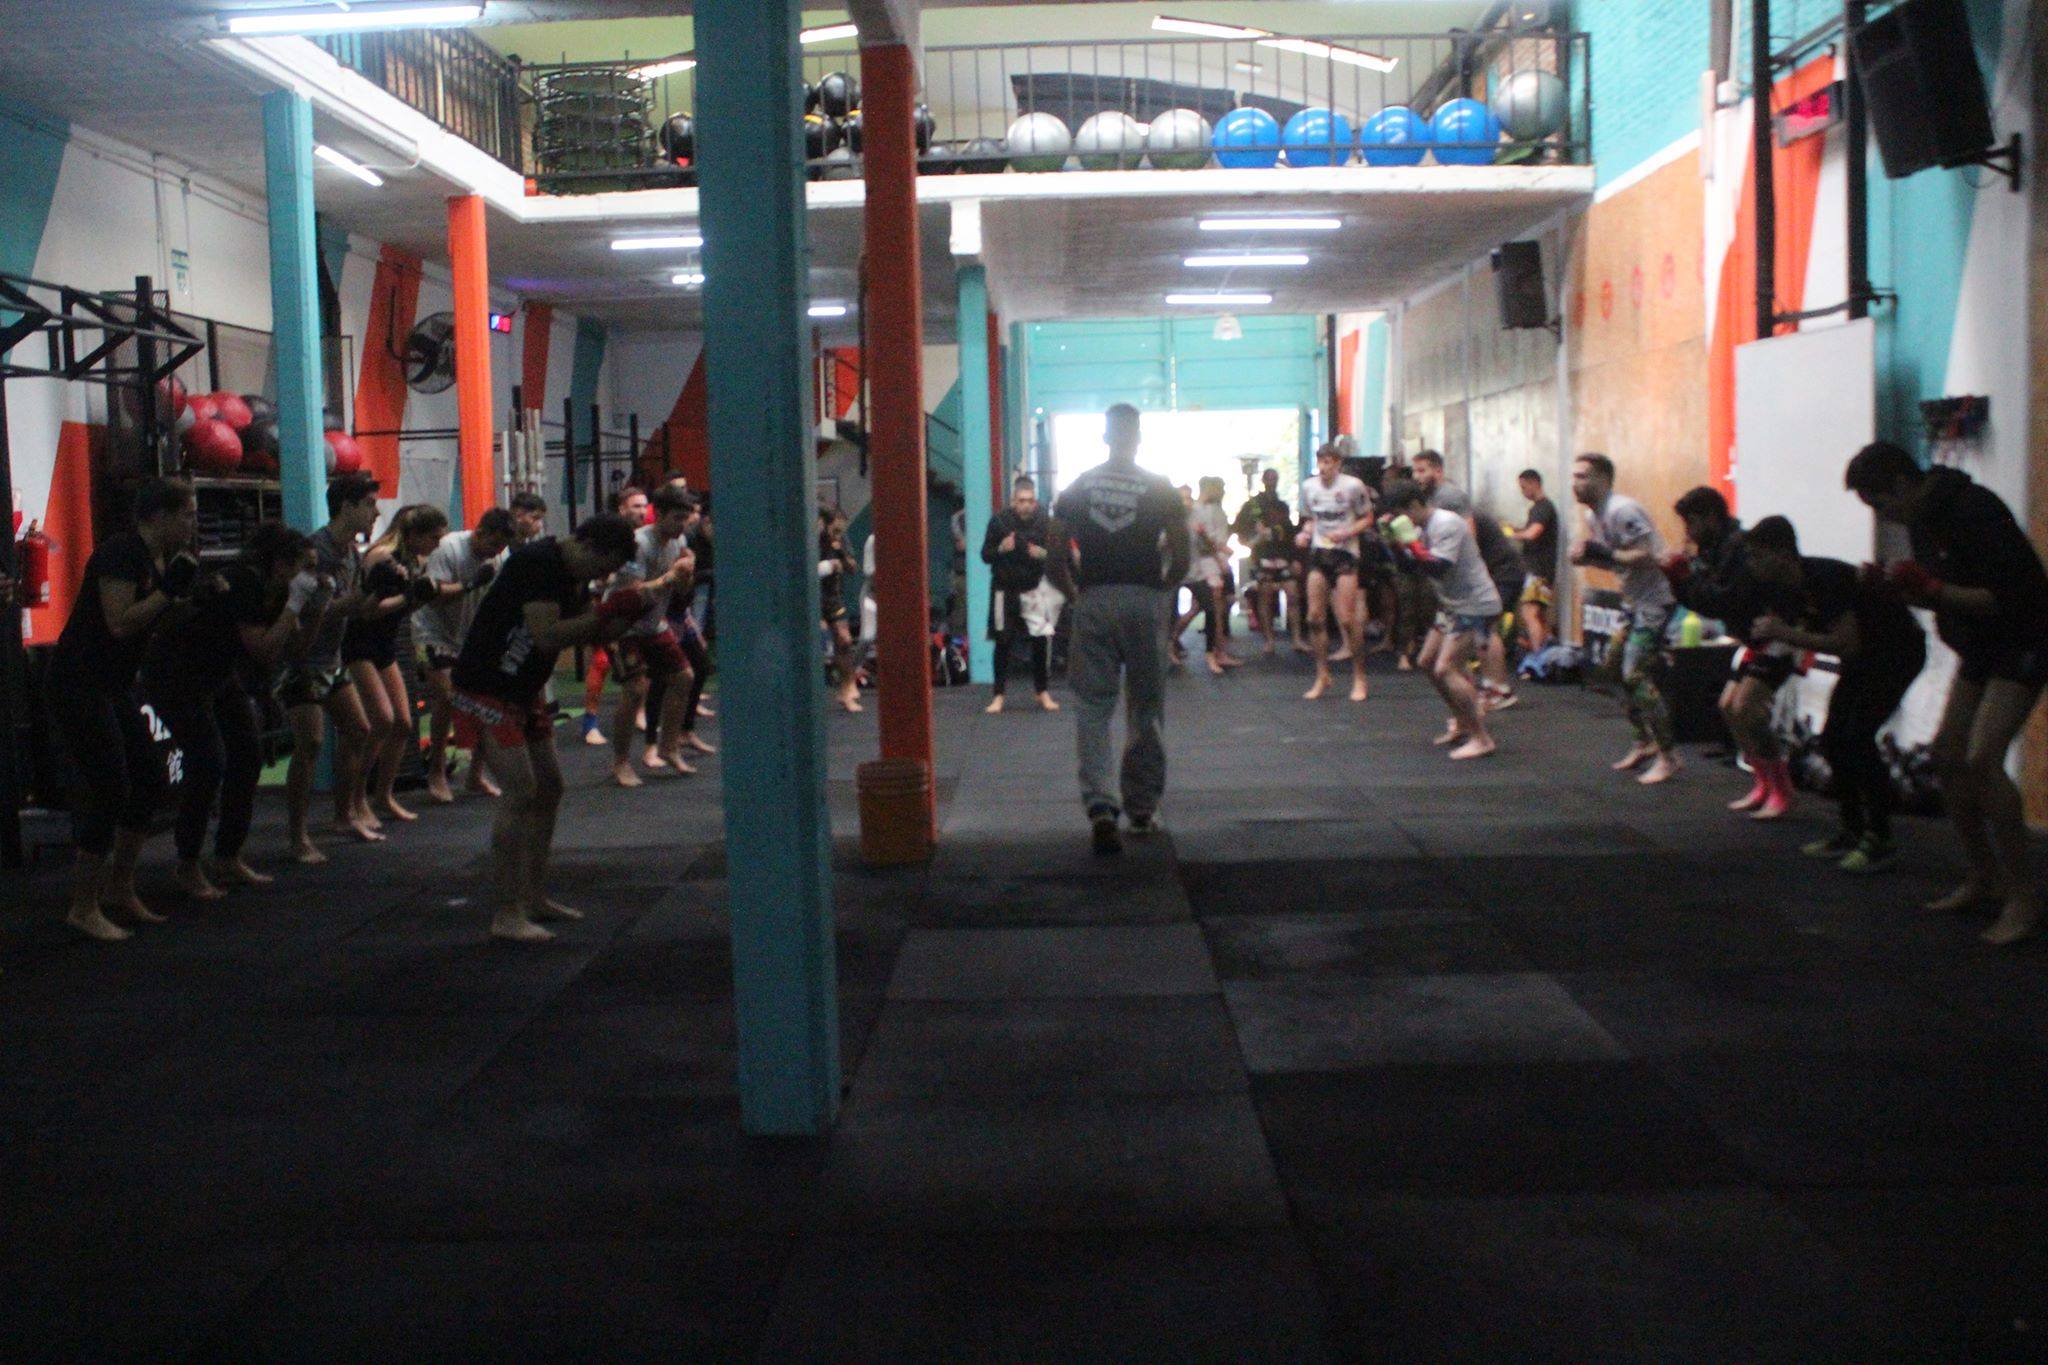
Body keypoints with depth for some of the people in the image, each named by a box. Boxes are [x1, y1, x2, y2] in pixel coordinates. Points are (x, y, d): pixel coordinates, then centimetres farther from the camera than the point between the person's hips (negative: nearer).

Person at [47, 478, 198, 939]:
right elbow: (120, 622, -27)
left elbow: (157, 622, 15)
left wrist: (194, 593, 2)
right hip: (78, 686, -10)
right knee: (109, 789, -9)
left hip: (114, 686, 10)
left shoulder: (160, 560, 10)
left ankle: (118, 888, 24)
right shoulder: (120, 554, -18)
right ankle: (83, 908, 1)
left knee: (151, 779, 11)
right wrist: (171, 591, -19)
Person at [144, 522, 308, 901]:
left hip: (218, 674, 9)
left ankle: (227, 859, 14)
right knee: (207, 762, -15)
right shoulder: (245, 582, -26)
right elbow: (260, 647, -29)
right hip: (174, 674, -9)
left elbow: (273, 655, -1)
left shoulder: (277, 593, -1)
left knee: (248, 755, 4)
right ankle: (189, 867, -2)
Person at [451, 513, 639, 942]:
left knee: (549, 788, 12)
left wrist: (621, 621, -5)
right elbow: (548, 636, -30)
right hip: (485, 691, -10)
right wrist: (607, 611, -23)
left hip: (522, 693, 10)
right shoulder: (537, 563, -21)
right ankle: (507, 915, -11)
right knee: (520, 791, -15)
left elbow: (587, 635, 13)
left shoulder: (574, 574, 8)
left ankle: (535, 897, 23)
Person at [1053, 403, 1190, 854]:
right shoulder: (1160, 489, 2)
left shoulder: (1078, 488, 6)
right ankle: (1142, 809, 19)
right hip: (1145, 601, -1)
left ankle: (1100, 805, -15)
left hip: (1093, 601, 1)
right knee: (1146, 707, 11)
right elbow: (1181, 553, -4)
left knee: (1092, 706, 2)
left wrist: (1075, 588, 13)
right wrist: (1165, 588, 11)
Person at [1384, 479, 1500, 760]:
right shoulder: (1423, 528, 10)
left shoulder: (1446, 524, -19)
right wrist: (1396, 542, 0)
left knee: (1445, 669, -18)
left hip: (1476, 606, -11)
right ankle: (1462, 723, 28)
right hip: (1456, 605, 11)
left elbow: (1437, 568, -28)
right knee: (1428, 662, 16)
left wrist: (1409, 541, -24)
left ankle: (1481, 739, -15)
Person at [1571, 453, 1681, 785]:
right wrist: (1587, 558, -3)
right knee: (1614, 664, 14)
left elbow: (1645, 556, -25)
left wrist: (1601, 553, -26)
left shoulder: (1622, 511, -19)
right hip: (1634, 599, 10)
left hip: (1654, 599, -10)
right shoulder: (1595, 515, 11)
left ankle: (1668, 757, -6)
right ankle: (1645, 742, 25)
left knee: (1634, 674, -13)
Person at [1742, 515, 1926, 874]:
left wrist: (1785, 634, -31)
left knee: (1857, 737, -19)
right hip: (1864, 654, 9)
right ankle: (1854, 833, 15)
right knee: (1833, 740, 5)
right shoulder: (1788, 588, -2)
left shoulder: (1826, 579, -29)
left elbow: (1847, 643, -33)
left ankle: (1882, 842, -13)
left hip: (1899, 648, -9)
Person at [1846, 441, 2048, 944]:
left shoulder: (1974, 511, -24)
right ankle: (1982, 877, 19)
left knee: (1982, 758, -20)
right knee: (1948, 754, 6)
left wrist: (1935, 591, -26)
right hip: (1979, 647, 9)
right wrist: (1894, 587, -4)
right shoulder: (1923, 519, 4)